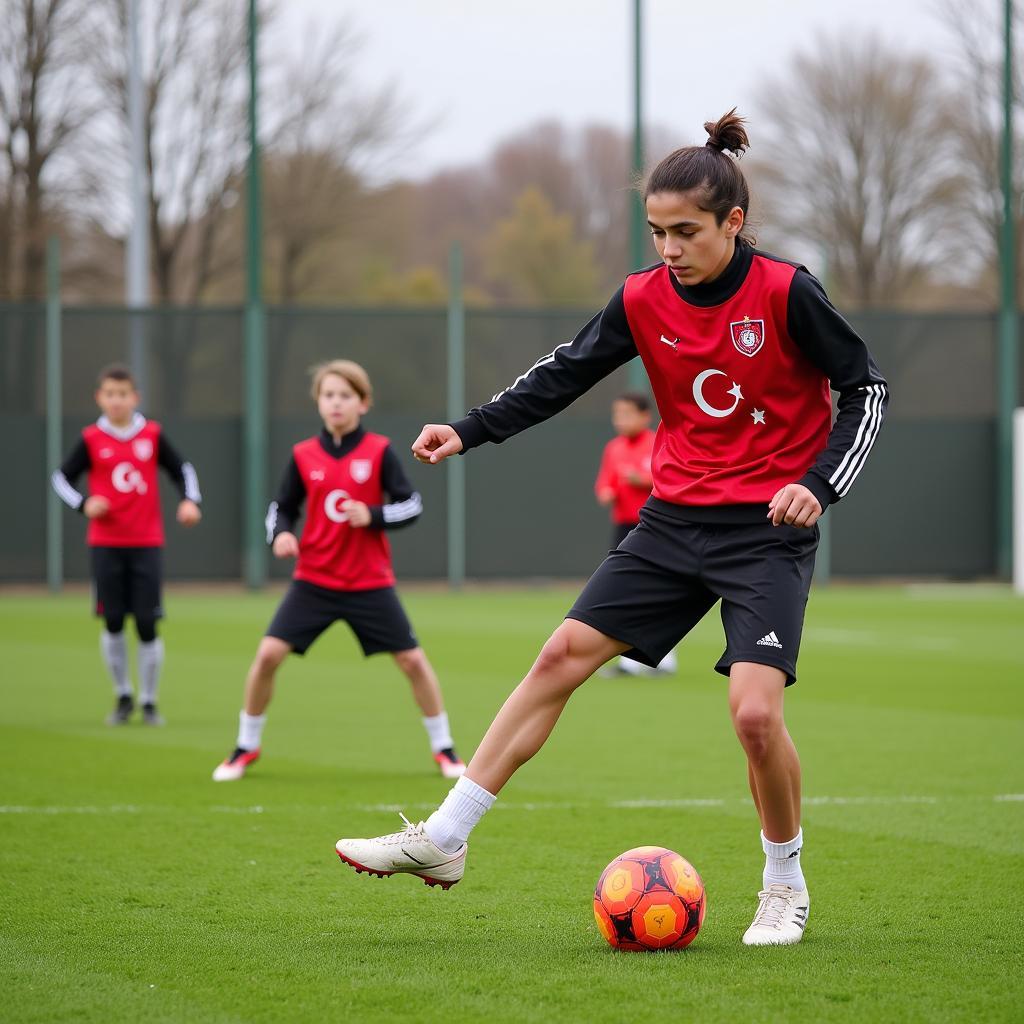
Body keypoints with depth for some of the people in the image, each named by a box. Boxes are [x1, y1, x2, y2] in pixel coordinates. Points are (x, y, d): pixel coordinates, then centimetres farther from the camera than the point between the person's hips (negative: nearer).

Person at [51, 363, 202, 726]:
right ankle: (123, 696, 20)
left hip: (146, 545, 0)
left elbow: (182, 469, 12)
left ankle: (149, 702, 10)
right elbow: (61, 477, 7)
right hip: (105, 545, 0)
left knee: (147, 625, -4)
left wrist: (190, 500, -5)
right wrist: (83, 504, -10)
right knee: (112, 623, 0)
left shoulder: (153, 435, 2)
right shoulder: (91, 440, 0)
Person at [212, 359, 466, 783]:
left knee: (413, 660, -1)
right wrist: (280, 533, -13)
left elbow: (412, 505, -5)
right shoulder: (303, 456, 0)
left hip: (370, 584, -1)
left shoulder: (379, 451, -6)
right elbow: (281, 508, 9)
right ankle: (246, 747, 8)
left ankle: (443, 748, 17)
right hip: (313, 581, 1)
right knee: (268, 655, -9)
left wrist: (372, 516, -21)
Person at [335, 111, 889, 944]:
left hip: (768, 530, -5)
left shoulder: (786, 293, -14)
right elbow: (565, 373, 9)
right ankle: (443, 840, 6)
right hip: (675, 521, 5)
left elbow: (867, 389, -7)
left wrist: (819, 484, -19)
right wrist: (469, 432, -2)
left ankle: (785, 884, 7)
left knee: (755, 710, -19)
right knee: (562, 656, 0)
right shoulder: (645, 298, -1)